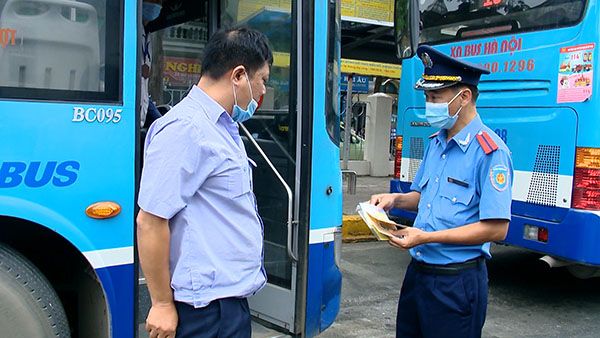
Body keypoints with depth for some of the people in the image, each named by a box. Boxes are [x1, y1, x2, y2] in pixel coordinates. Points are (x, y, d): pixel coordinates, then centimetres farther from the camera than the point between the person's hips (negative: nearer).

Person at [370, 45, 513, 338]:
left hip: (457, 281, -8)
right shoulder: (435, 143, 9)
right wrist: (395, 199, 0)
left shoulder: (490, 151, -17)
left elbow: (496, 228, -21)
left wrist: (426, 237, -22)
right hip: (418, 270, 8)